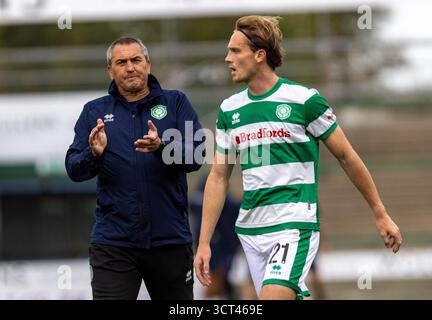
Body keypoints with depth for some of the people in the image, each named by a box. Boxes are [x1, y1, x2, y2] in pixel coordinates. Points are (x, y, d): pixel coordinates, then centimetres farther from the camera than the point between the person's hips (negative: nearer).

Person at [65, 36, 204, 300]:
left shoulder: (175, 102, 6)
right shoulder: (94, 112, 9)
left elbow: (195, 156, -5)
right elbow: (74, 170, 3)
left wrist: (161, 147, -25)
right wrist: (94, 155, -19)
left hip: (170, 239, 0)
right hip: (113, 242, 0)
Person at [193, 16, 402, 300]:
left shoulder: (304, 99, -5)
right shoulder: (229, 110, 9)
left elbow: (347, 157, 2)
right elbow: (218, 177, 12)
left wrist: (381, 214, 5)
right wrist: (204, 243, 7)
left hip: (294, 224, -6)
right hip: (249, 230, 6)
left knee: (274, 295, -23)